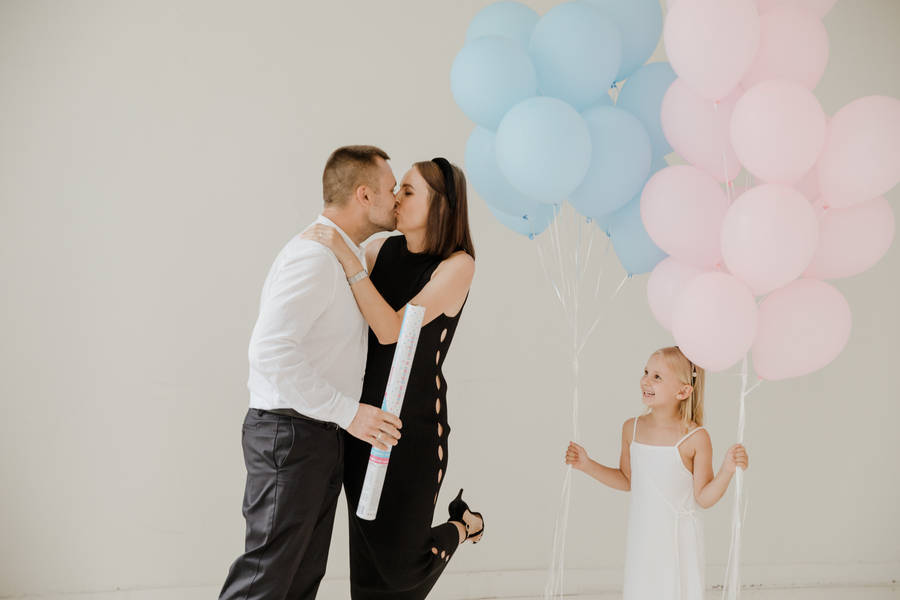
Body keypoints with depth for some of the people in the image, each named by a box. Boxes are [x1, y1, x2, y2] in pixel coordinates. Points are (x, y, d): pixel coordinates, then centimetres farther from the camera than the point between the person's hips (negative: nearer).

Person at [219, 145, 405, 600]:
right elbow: (271, 349, -28)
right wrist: (348, 412, -26)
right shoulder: (314, 256, -18)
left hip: (323, 437, 10)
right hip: (291, 435, -10)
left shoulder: (344, 256, 16)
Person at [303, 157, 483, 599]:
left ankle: (463, 522, 33)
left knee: (399, 562, 5)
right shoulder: (382, 248, 3)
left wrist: (347, 257, -23)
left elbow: (391, 330, -21)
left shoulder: (458, 264, -12)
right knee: (366, 555, 10)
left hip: (413, 424, -5)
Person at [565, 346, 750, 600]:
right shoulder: (632, 428, 1)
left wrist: (727, 470, -24)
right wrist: (587, 465, 6)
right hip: (641, 538, 4)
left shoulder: (695, 438, -13)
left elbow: (703, 497, -9)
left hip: (678, 541, -4)